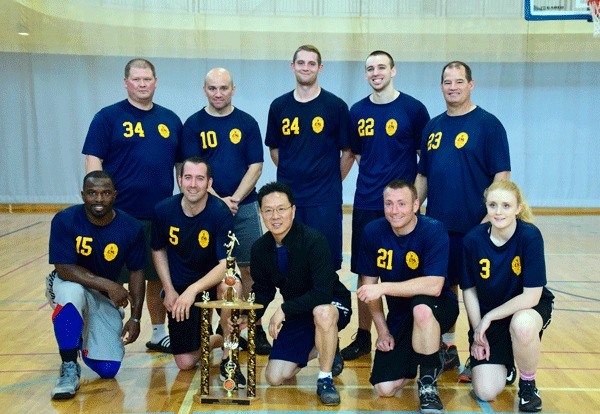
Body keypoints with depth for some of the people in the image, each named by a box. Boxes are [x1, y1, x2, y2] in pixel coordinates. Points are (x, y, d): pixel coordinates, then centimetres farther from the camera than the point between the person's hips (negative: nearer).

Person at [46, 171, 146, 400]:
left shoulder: (131, 228, -13)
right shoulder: (65, 220, -21)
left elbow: (136, 272, -3)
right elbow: (64, 268, -25)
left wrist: (135, 318, -6)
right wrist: (108, 284, -32)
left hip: (105, 298, 2)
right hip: (68, 286, -2)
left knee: (108, 369, -7)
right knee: (72, 291, -41)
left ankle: (85, 337, 30)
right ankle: (69, 368, -20)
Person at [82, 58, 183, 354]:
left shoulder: (170, 120, 12)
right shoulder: (108, 117, -1)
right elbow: (93, 161, -6)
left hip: (161, 216, 4)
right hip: (120, 216, -4)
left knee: (158, 276, 14)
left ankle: (159, 334, 28)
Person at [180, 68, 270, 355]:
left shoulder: (247, 123, 6)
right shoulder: (193, 125, 3)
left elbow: (255, 167, 2)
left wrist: (235, 199, -10)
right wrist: (218, 200, -13)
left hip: (244, 206, 1)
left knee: (250, 269, 1)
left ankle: (255, 328, 10)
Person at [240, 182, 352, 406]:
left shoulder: (314, 240, -26)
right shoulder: (260, 249, -7)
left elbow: (323, 294, -31)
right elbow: (263, 291, 6)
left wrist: (284, 310, -28)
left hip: (332, 306, -5)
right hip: (297, 314, 6)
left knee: (322, 312, -42)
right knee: (275, 378, -2)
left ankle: (325, 379, -18)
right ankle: (317, 348, 25)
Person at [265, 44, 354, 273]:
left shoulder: (336, 106, -1)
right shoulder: (279, 106, 6)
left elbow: (348, 152, 4)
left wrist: (332, 182, 5)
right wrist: (292, 176, 11)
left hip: (325, 200, -2)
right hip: (287, 196, 3)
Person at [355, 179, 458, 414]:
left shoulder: (433, 231, -20)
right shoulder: (373, 232, -8)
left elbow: (434, 286, -32)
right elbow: (370, 283, 2)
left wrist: (384, 288, -34)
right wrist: (382, 330, -1)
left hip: (438, 309, -4)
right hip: (399, 317, 4)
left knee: (421, 307, -41)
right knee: (384, 388, -8)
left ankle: (428, 382, -15)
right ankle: (432, 355, 23)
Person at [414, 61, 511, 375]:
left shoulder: (488, 124, -5)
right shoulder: (432, 127, 12)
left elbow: (502, 175, -9)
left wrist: (489, 218, -16)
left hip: (474, 228, -5)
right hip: (437, 226, 5)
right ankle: (447, 348, 28)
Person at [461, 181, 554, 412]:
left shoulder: (530, 236, -22)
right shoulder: (473, 239, -15)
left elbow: (532, 296, -23)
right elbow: (469, 290, -2)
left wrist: (489, 317, -20)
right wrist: (477, 333, -6)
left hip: (527, 307, -2)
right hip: (487, 318, 2)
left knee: (522, 324, -40)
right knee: (485, 392, -10)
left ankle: (528, 384, -8)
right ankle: (502, 360, 27)